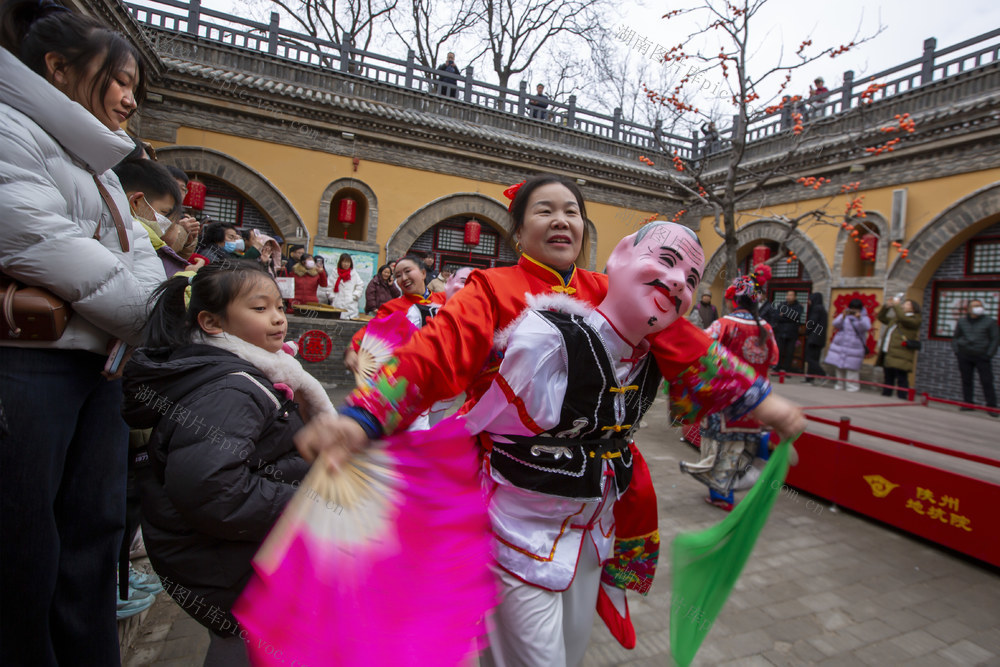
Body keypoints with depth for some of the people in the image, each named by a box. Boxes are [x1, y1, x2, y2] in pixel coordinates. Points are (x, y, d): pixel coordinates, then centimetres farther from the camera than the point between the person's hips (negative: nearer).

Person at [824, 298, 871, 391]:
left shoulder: (864, 318, 4)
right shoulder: (844, 315, 11)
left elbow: (865, 327, -16)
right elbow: (836, 324, -3)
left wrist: (859, 318, -32)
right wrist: (843, 316, -19)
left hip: (854, 348, -3)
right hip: (839, 346, 3)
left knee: (852, 368, -8)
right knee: (839, 367, 8)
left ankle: (852, 387, -3)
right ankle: (840, 385, 20)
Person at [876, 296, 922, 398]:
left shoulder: (914, 320, 1)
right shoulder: (896, 319, 26)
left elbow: (903, 318, -19)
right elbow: (881, 317, 33)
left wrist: (896, 305, -7)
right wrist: (886, 306, 17)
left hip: (900, 356, -8)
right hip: (888, 354, 8)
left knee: (901, 379, -9)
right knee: (888, 378, 12)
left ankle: (902, 398, -9)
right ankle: (885, 396, 16)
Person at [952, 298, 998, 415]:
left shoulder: (990, 322, 3)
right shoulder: (961, 321, 10)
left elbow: (995, 339, 2)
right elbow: (955, 337, 16)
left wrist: (989, 354, -6)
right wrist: (956, 351, 4)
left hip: (982, 356, -2)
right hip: (964, 356, 2)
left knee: (987, 382, -5)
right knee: (966, 380, 6)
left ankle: (991, 407, 0)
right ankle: (968, 404, 13)